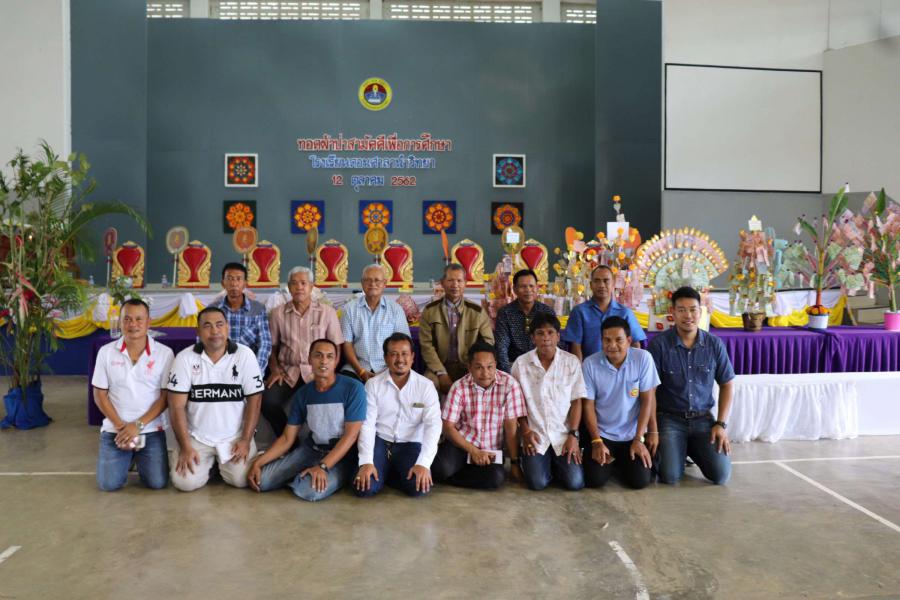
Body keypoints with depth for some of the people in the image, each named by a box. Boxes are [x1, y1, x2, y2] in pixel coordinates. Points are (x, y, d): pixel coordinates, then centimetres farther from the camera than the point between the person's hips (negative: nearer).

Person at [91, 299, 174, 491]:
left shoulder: (164, 353, -6)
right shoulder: (106, 352, 0)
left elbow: (165, 397, -6)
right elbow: (100, 395, 2)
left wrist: (138, 425, -15)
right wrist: (120, 426, -9)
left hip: (151, 429, -1)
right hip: (114, 429, 1)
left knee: (157, 482, -11)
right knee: (108, 484, -8)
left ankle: (139, 458, 23)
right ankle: (128, 458, 25)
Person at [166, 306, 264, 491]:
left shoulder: (245, 355, -7)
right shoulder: (185, 358, -6)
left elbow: (254, 400, -5)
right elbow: (177, 406, -6)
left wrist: (246, 440, -11)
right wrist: (185, 446, -12)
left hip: (235, 436, 0)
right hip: (196, 436, 1)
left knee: (242, 479, -17)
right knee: (185, 482, -16)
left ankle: (221, 462, 18)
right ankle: (209, 462, 18)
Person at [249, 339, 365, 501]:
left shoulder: (353, 388, -15)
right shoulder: (302, 394, 1)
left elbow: (351, 435, -17)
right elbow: (287, 438, 4)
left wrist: (323, 467, -27)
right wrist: (258, 462, -9)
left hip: (342, 454, -4)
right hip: (310, 449, 5)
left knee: (311, 490, -31)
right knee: (262, 481, -11)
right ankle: (302, 476, 14)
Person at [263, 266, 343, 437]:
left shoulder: (327, 312, 4)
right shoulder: (278, 313, 9)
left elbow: (336, 348, 4)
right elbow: (272, 346, 14)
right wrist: (275, 370, -2)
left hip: (316, 372, -2)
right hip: (288, 371, 2)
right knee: (267, 400, -26)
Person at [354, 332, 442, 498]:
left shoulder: (426, 386, -5)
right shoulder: (373, 384, -3)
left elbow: (433, 425, -13)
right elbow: (367, 424, -7)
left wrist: (423, 463, -26)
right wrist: (366, 462, -20)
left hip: (410, 444, 0)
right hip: (379, 442, 0)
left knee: (420, 487, -25)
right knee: (365, 488, -22)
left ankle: (385, 474, 6)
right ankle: (382, 471, 13)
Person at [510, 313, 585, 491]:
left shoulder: (572, 361, -3)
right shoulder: (520, 363, -2)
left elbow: (576, 401, 0)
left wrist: (573, 435, -8)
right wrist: (525, 431, -4)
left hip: (564, 434, 1)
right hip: (535, 435, 0)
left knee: (575, 482, -11)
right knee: (537, 483, -16)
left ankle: (556, 463, 21)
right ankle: (531, 462, 18)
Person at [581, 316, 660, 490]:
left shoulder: (643, 358, -11)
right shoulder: (590, 363, -9)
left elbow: (647, 400, -7)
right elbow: (588, 405, -4)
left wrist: (638, 439, -11)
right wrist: (596, 442, -13)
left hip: (633, 435, 0)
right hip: (602, 434, 0)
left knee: (640, 480, -13)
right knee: (594, 480, -15)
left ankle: (621, 463, 21)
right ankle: (610, 461, 20)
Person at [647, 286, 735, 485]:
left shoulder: (714, 344, -1)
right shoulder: (659, 343, -11)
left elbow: (727, 384, 9)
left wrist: (721, 424, 1)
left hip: (703, 418, 3)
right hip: (669, 418, -3)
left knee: (721, 475, -10)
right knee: (670, 477, -17)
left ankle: (692, 449, 21)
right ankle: (672, 448, 18)